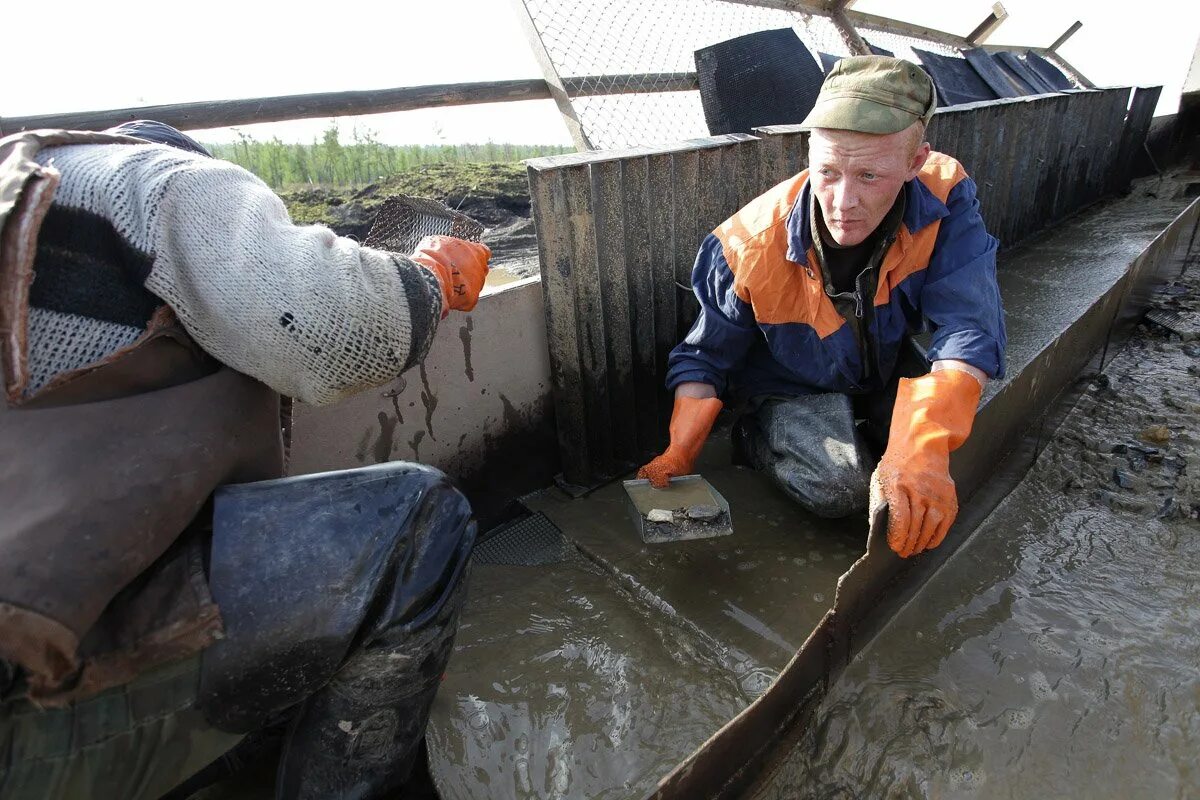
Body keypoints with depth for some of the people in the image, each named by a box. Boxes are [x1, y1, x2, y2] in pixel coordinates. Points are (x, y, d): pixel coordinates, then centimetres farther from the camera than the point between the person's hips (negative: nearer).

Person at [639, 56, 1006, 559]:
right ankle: (755, 437, 5)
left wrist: (922, 447, -52)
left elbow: (968, 330, -34)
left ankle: (864, 432, 15)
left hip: (886, 367, 4)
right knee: (839, 488, -26)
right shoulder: (752, 248, -31)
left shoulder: (945, 202, -27)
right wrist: (679, 453, -30)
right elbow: (705, 357, -18)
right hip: (792, 385, -4)